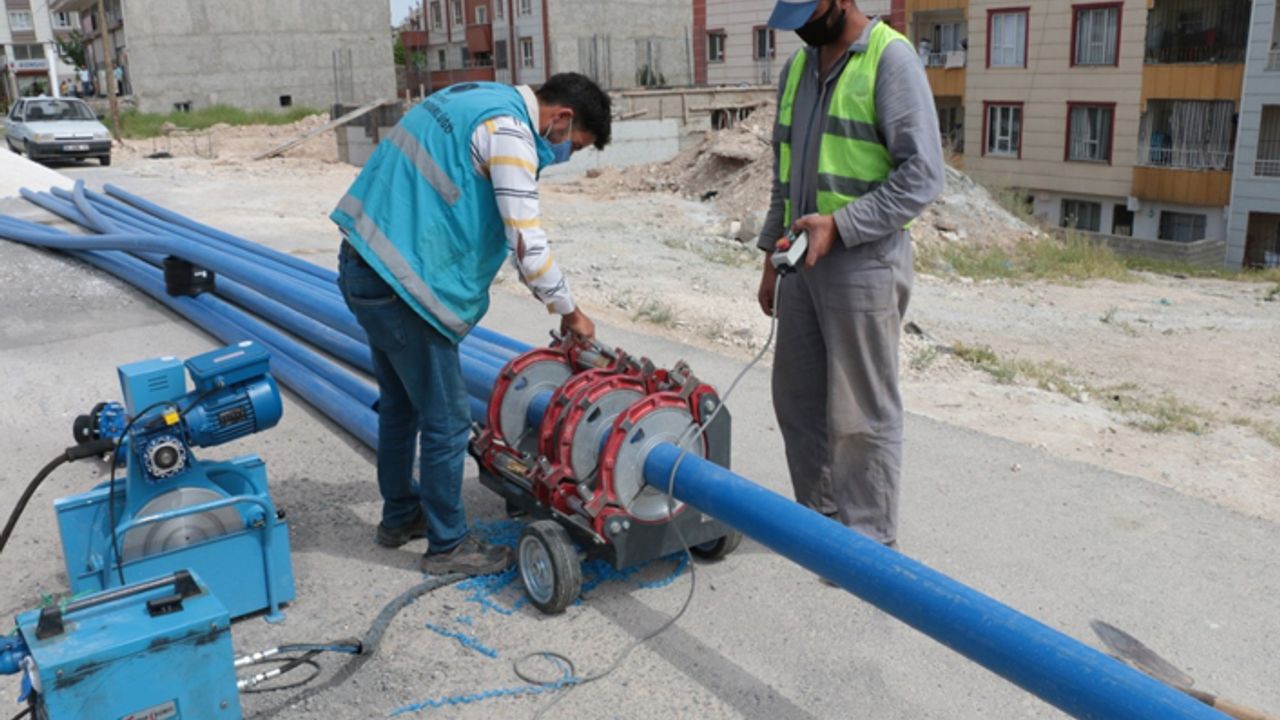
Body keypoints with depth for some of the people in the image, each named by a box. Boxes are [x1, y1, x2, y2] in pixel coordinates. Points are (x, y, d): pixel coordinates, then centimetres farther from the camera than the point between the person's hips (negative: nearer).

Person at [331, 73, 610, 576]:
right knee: (446, 420, 2)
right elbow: (528, 245, -18)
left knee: (400, 404, 23)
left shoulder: (480, 100, 15)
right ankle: (447, 545, 16)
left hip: (367, 262, 10)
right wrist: (570, 312, -4)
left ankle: (399, 516, 39)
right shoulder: (509, 131, -15)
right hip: (401, 283, -10)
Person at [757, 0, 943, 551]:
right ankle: (821, 514, 30)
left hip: (864, 260, -8)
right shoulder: (798, 66, 15)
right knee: (797, 398, 14)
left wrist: (839, 224, -22)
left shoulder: (890, 58, -10)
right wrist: (771, 256, 20)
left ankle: (868, 542, 14)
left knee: (862, 415, 0)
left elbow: (922, 175, -16)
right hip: (803, 258, 8)